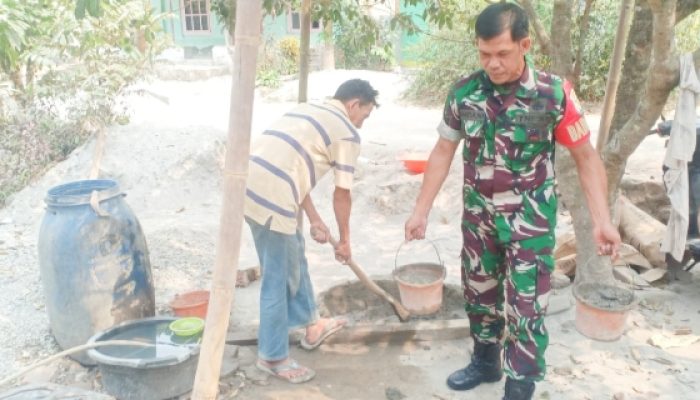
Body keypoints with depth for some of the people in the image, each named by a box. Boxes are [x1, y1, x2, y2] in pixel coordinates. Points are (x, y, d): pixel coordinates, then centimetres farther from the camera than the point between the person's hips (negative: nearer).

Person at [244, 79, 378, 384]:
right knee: (279, 278, 5)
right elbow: (342, 195, 4)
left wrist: (314, 219, 25)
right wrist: (344, 240, 18)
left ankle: (311, 326, 40)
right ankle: (273, 357, 21)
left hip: (249, 186, 10)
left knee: (294, 255, 24)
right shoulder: (347, 132, 0)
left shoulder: (308, 111, 25)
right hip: (271, 198, -9)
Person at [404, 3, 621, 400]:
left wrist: (602, 219, -15)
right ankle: (485, 362, 40)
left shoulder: (555, 93, -14)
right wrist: (421, 212, 2)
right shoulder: (464, 93, -6)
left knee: (525, 307, 0)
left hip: (530, 222, -3)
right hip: (478, 218, 4)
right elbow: (443, 153, 3)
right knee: (479, 294, 17)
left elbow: (586, 157, -7)